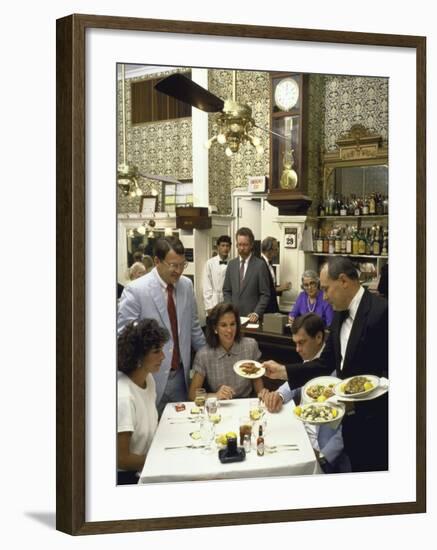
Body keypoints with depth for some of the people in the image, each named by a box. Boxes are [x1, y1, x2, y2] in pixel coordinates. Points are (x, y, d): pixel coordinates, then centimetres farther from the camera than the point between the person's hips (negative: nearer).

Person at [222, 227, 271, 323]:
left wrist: (257, 313, -14)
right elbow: (226, 291, 14)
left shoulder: (260, 265, -4)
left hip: (251, 317, -3)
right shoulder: (231, 264, 10)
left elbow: (265, 294, -4)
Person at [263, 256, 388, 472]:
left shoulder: (380, 311, -19)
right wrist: (282, 371, 4)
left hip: (374, 421, -8)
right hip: (350, 416, 8)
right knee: (356, 468, 19)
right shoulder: (340, 314, 9)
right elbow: (326, 363, 11)